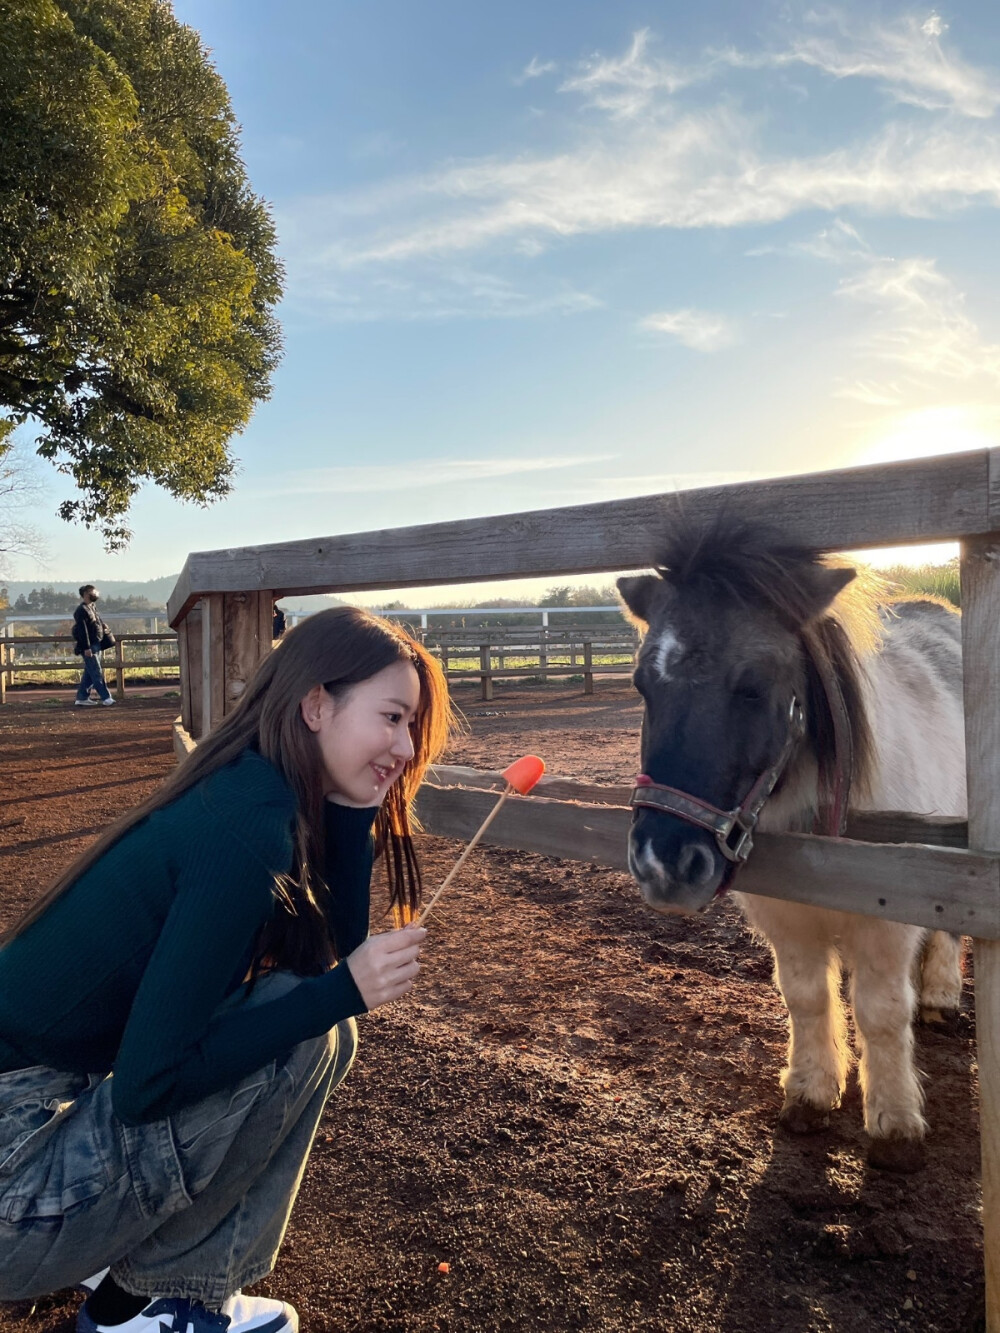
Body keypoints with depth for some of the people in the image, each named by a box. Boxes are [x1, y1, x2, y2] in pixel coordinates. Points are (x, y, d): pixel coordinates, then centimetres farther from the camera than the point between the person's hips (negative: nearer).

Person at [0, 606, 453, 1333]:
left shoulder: (256, 796, 2)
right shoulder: (248, 831, -25)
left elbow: (328, 953, 6)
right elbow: (149, 1082, -24)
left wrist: (354, 808, -3)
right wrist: (344, 991, -21)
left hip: (62, 1101, 8)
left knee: (304, 1018, 10)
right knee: (309, 1039, -16)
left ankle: (131, 1254, 19)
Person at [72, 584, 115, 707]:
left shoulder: (91, 608, 16)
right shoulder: (82, 610, -13)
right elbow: (82, 630, -19)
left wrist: (103, 626, 11)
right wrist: (86, 647, -23)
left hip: (95, 646, 10)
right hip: (89, 647, -10)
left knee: (89, 674, 13)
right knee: (97, 673, -8)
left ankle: (82, 698, 19)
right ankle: (106, 698, -8)